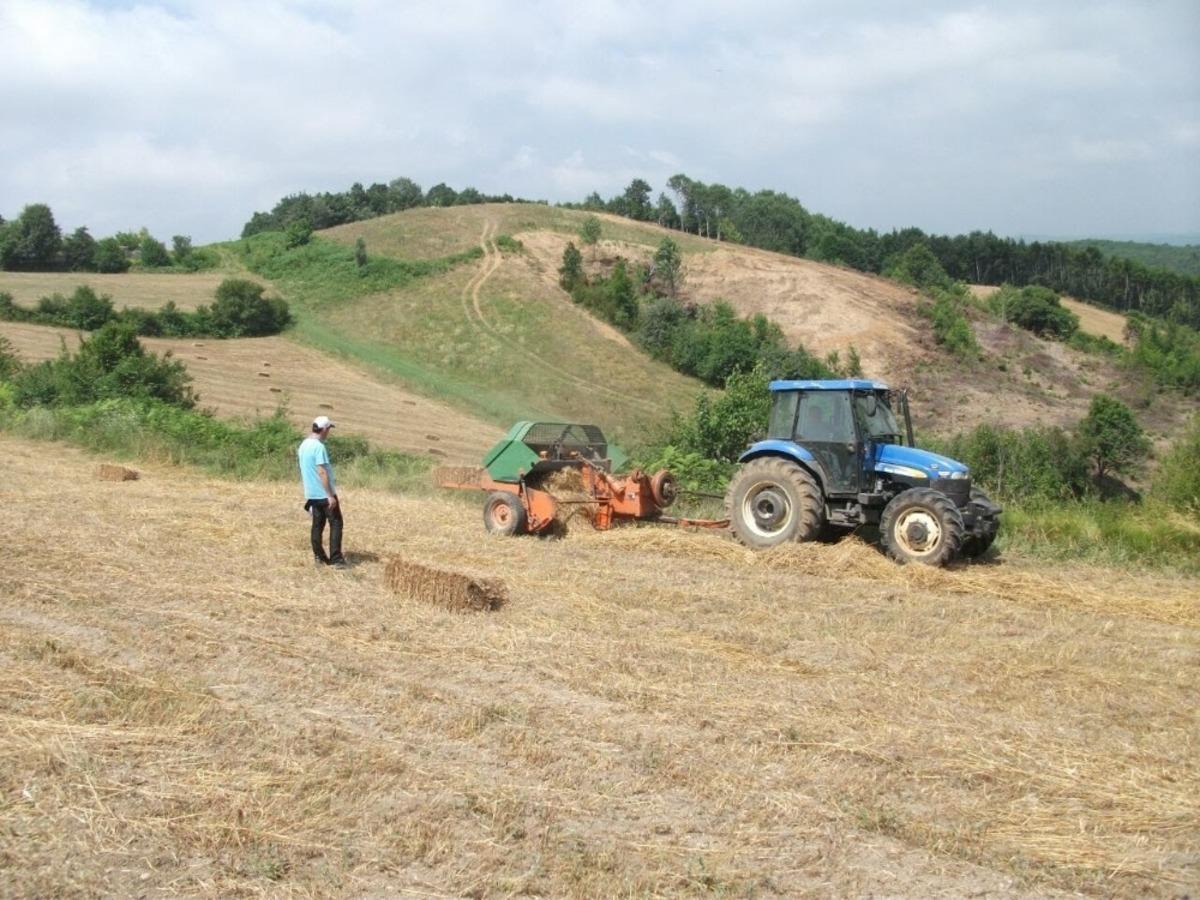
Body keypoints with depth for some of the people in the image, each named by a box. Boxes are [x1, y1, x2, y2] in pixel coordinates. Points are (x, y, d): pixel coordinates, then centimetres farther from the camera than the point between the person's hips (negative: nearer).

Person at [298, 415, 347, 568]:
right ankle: (336, 560, -6)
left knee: (317, 524, 13)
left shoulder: (303, 445, 9)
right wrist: (330, 495, -21)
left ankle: (319, 557, 16)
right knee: (336, 524, -3)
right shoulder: (319, 447, -19)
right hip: (324, 493, -8)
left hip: (312, 493, 8)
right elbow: (322, 472, -22)